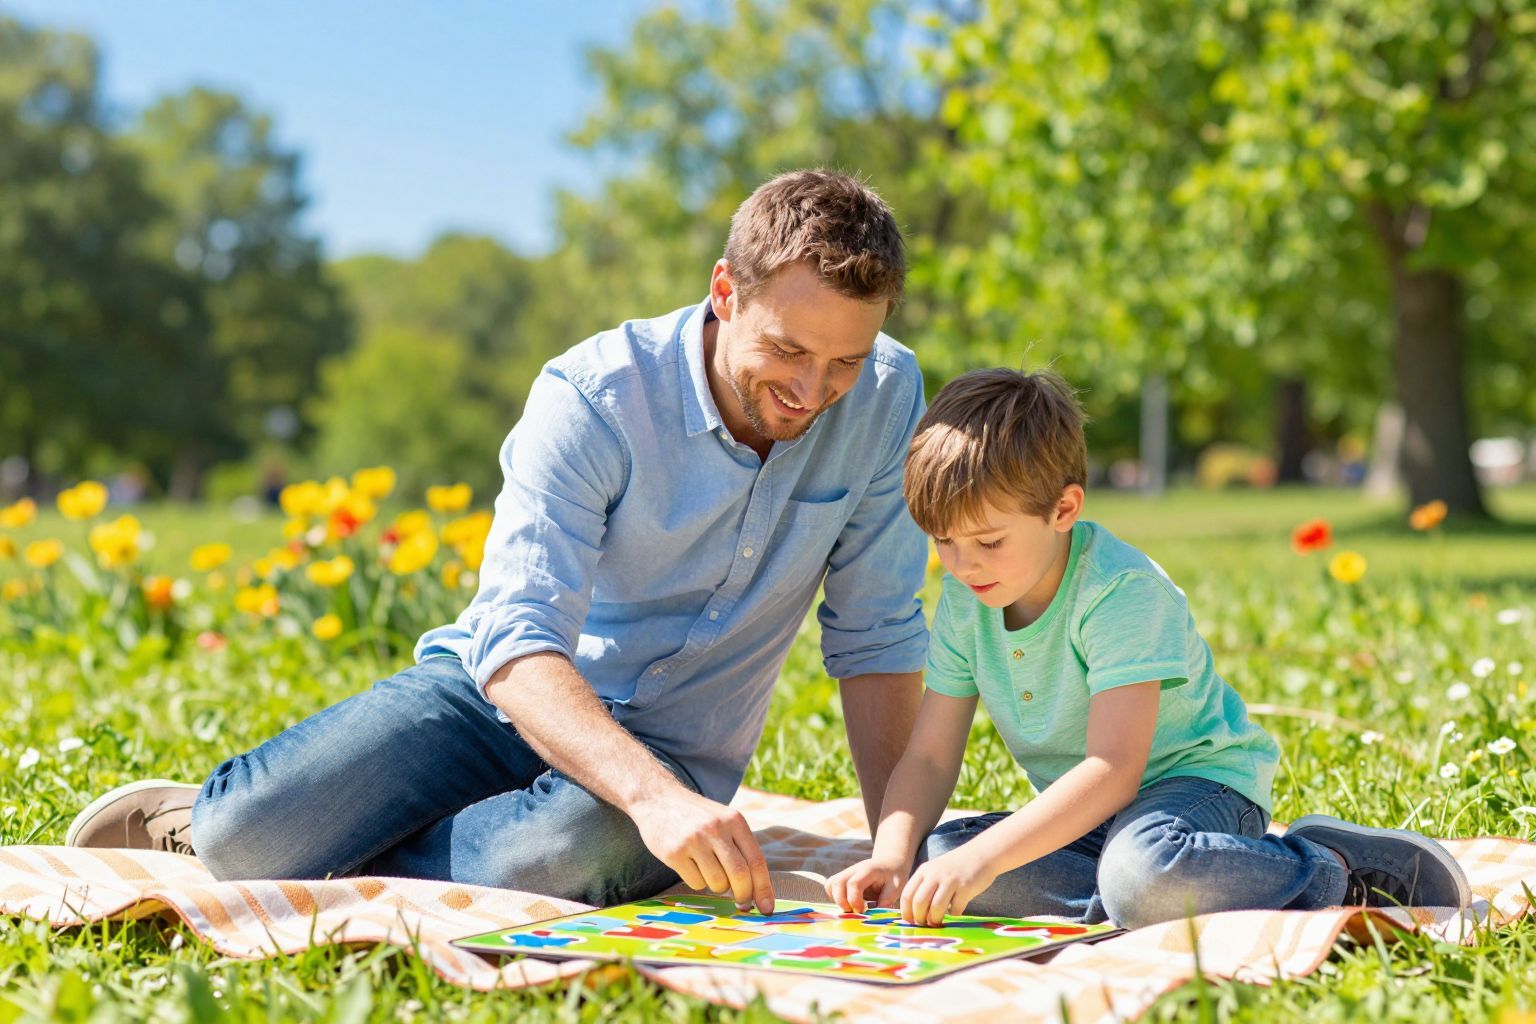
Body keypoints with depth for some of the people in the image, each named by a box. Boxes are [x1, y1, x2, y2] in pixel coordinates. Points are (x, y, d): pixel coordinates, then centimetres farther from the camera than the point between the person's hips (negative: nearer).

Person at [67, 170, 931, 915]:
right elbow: (516, 641, -28)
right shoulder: (594, 396, -18)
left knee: (551, 863, -35)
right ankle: (206, 818, 13)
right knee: (252, 837, -26)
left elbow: (878, 637, -3)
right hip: (507, 698, -1)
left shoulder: (886, 395, -9)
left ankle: (314, 859, -5)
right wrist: (654, 794, -44)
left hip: (672, 760, 2)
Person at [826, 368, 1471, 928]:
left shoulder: (1122, 591, -23)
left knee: (1143, 873, -42)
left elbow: (1112, 769, -31)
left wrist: (984, 857, -39)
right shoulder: (964, 602, -1)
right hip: (1081, 815, 7)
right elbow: (930, 756, 0)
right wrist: (893, 854, -20)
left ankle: (1333, 869, -15)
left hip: (1195, 781, -7)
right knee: (934, 859, -20)